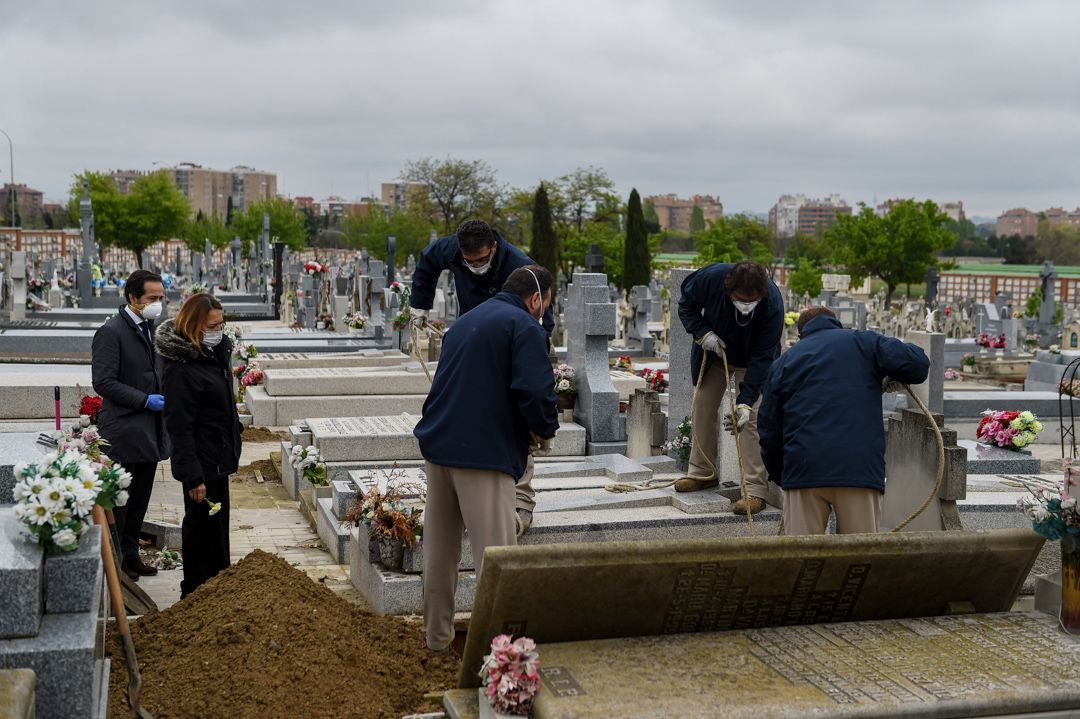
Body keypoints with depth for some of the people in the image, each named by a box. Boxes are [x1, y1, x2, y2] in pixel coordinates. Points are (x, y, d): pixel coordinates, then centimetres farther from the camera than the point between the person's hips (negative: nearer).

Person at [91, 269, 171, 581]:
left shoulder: (151, 328, 13)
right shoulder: (110, 332, -13)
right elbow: (103, 383, -18)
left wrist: (164, 396, 8)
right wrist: (145, 400, -19)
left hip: (150, 432, 8)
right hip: (123, 432, -8)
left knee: (140, 499, 14)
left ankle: (130, 553, 25)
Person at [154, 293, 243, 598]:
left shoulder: (217, 351, 5)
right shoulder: (181, 370, -23)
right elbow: (179, 427, -23)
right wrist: (193, 476, -24)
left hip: (219, 456, 9)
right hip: (201, 463, -9)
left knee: (218, 520, 20)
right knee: (202, 524, 2)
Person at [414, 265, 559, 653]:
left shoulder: (464, 322, 22)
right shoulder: (524, 326, -5)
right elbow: (534, 389, -18)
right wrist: (544, 431, 1)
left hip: (437, 443, 8)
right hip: (484, 454, -8)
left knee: (439, 548, 15)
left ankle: (438, 635, 24)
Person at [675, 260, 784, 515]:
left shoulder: (772, 305, -36)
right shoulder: (710, 277, -32)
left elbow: (761, 358, -32)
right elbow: (687, 304, -9)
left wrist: (745, 401, -37)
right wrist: (702, 333, -24)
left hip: (751, 361, -3)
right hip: (713, 351, 4)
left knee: (751, 418, -15)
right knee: (703, 407, 8)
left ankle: (755, 489, -13)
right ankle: (703, 473, 25)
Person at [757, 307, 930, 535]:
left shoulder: (783, 362, 21)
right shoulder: (864, 342, 16)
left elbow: (769, 429, 19)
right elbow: (919, 365, 3)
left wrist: (780, 476, 28)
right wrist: (892, 379, 24)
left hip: (803, 467, 1)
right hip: (860, 468, -1)